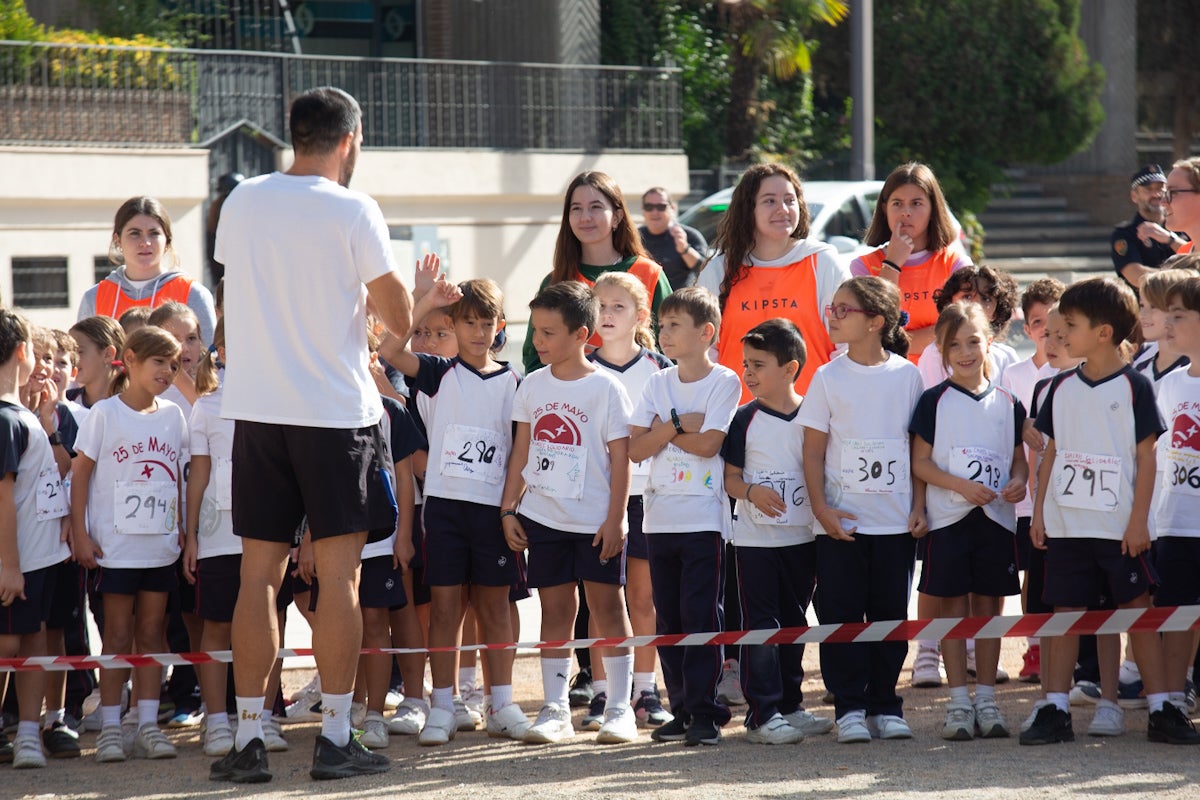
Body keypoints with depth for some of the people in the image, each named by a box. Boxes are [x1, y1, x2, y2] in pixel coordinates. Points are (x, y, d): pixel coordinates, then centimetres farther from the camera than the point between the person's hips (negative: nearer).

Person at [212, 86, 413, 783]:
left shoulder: (242, 203, 5)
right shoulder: (352, 210, -9)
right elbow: (400, 319, -7)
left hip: (257, 408, 4)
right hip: (336, 411, -4)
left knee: (260, 575, 6)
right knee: (340, 574, 1)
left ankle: (250, 739, 5)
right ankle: (336, 738, 0)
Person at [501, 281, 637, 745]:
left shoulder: (605, 389, -6)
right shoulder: (532, 387, 7)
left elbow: (620, 457, -7)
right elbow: (522, 451, 12)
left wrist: (615, 519, -11)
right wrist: (509, 509, 6)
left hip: (596, 521, -4)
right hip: (542, 518, 4)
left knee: (607, 606, 1)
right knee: (555, 610, 7)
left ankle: (620, 707, 6)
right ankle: (555, 709, 11)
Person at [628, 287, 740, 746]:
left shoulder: (724, 382, -3)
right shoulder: (657, 384, 11)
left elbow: (708, 444, -15)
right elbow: (635, 448, 2)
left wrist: (662, 429, -5)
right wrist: (677, 424, -9)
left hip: (703, 516, -5)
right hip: (660, 515, 5)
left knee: (700, 614, -8)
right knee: (669, 617, 6)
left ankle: (704, 712, -5)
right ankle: (681, 709, 11)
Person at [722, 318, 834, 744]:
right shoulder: (745, 420, -2)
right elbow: (729, 477, -2)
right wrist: (752, 492, -22)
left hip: (802, 536, 2)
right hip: (755, 537, -2)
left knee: (793, 624, 12)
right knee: (761, 625, -4)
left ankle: (790, 706, 23)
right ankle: (762, 714, -3)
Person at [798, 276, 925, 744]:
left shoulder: (906, 375, 3)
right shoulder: (829, 378, 1)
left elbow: (918, 446, 8)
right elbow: (813, 450, 1)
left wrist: (918, 507, 1)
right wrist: (821, 509, -9)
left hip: (895, 520, 1)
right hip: (842, 520, -1)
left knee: (890, 614, 4)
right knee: (842, 613, -2)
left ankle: (884, 705, 13)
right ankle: (850, 708, 4)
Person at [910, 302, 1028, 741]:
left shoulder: (1007, 403, 9)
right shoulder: (934, 401, -1)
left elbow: (1019, 457, 14)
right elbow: (920, 462, -4)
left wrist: (1019, 481, -8)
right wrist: (962, 486, -17)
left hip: (996, 519, 3)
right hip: (949, 519, -3)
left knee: (989, 607, 6)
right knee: (953, 609, 0)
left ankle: (986, 699, 13)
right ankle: (958, 701, 5)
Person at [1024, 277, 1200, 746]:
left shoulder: (1133, 387, -5)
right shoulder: (1062, 387, 8)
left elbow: (1146, 457, -5)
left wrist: (1139, 521, -9)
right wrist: (1039, 511, 9)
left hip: (1119, 527, -4)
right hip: (1067, 525, 4)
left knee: (1138, 610, 1)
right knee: (1065, 614, 5)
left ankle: (1161, 711, 5)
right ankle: (1055, 711, 8)